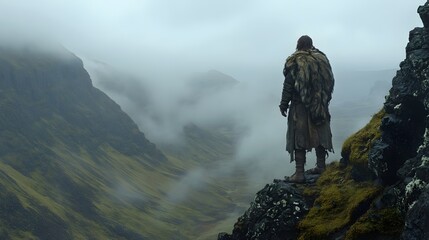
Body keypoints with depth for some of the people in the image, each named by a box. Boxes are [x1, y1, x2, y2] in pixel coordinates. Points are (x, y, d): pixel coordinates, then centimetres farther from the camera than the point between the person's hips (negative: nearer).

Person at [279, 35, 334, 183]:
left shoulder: (295, 62, -10)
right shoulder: (321, 58, 5)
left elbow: (288, 85, -11)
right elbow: (330, 81, 10)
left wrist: (284, 104, -2)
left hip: (300, 106, -5)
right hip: (320, 105, 5)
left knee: (298, 137, -2)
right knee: (320, 134, 16)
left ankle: (299, 173, -4)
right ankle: (321, 166, 26)